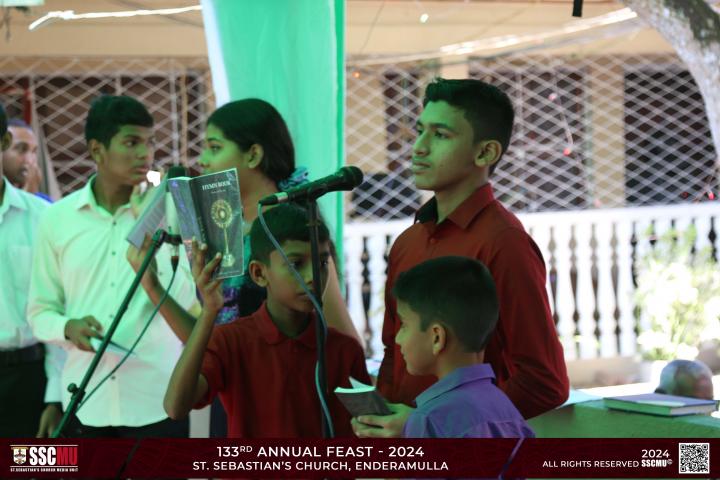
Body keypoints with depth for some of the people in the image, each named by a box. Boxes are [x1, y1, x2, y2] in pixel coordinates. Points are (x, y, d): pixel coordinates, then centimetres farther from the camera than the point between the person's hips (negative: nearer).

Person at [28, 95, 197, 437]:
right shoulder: (57, 218, 4)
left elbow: (186, 304, -6)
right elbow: (40, 311, 9)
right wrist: (68, 327, -12)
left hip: (156, 399, -1)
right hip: (86, 402, 1)